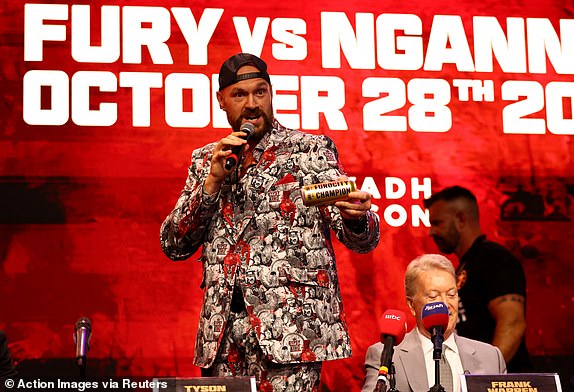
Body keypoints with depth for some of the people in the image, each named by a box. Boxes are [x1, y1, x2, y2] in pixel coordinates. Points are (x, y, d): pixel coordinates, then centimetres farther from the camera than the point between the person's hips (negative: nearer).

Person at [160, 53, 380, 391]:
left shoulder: (310, 150, 4)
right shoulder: (206, 160, 15)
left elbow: (363, 241, -2)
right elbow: (174, 245, 7)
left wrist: (356, 216, -26)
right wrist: (213, 180, -4)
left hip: (290, 325, -3)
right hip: (222, 328, 4)